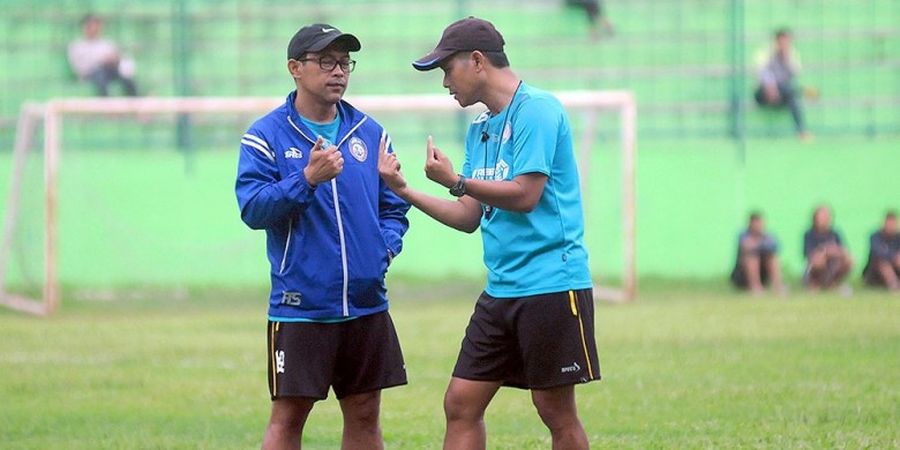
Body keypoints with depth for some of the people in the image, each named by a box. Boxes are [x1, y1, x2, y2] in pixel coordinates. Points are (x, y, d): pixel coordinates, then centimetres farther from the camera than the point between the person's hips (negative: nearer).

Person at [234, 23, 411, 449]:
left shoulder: (369, 133, 9)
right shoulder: (267, 136, -4)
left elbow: (393, 206, 16)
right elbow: (253, 209, -14)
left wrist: (386, 246, -3)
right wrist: (308, 179, -25)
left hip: (367, 303, 5)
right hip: (300, 306, -4)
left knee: (364, 414, 10)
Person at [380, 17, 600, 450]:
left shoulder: (536, 110, -10)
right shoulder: (480, 128, 17)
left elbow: (525, 195, -18)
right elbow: (471, 217, 17)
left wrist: (457, 182, -12)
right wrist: (404, 190, 10)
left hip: (550, 285, -9)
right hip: (501, 288, 9)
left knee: (555, 409, -2)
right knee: (460, 404, 3)